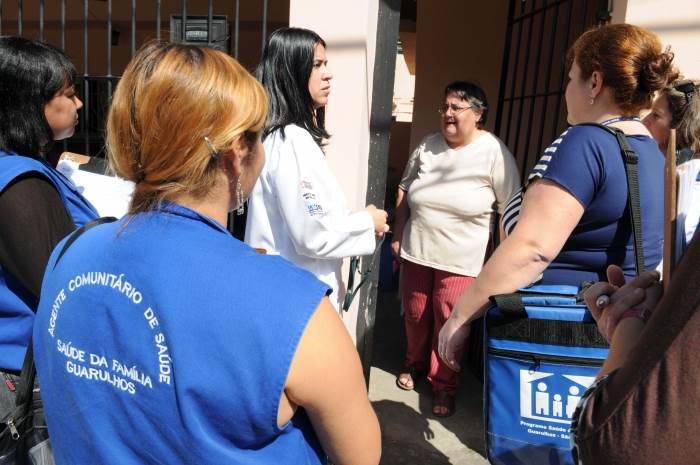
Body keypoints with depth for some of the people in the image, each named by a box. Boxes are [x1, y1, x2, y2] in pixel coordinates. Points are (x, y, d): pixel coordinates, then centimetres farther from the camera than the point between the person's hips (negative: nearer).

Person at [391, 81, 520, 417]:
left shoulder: (493, 152, -10)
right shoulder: (427, 146, 3)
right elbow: (403, 191, 12)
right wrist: (397, 236, 11)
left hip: (460, 260, -4)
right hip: (417, 251, 4)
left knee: (448, 322, 2)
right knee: (415, 315, 16)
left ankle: (443, 385, 23)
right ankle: (414, 364, 42)